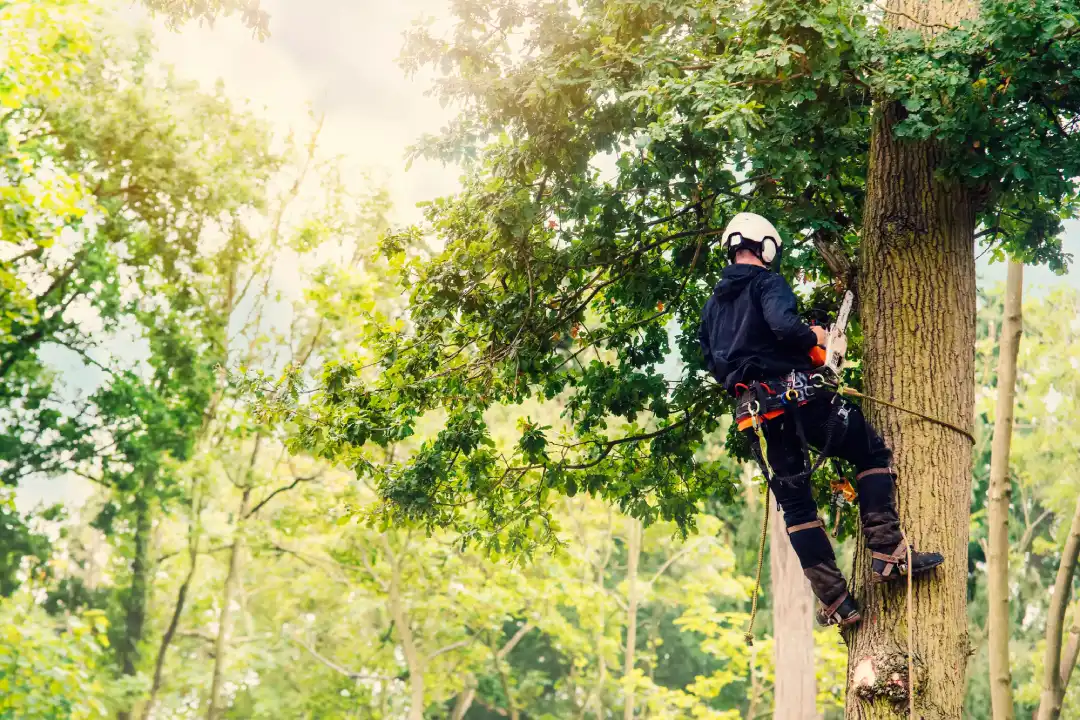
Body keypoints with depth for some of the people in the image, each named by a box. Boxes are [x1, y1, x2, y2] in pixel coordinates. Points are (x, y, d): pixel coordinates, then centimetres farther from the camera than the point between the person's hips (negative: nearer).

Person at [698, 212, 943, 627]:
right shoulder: (767, 283, -4)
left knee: (796, 506, 10)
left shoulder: (712, 305, 18)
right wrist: (813, 338, -5)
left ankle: (834, 601, 6)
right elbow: (784, 324, -23)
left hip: (754, 414, 6)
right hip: (799, 396, -6)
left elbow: (713, 364, 18)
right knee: (872, 453, 9)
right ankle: (888, 553, -3)